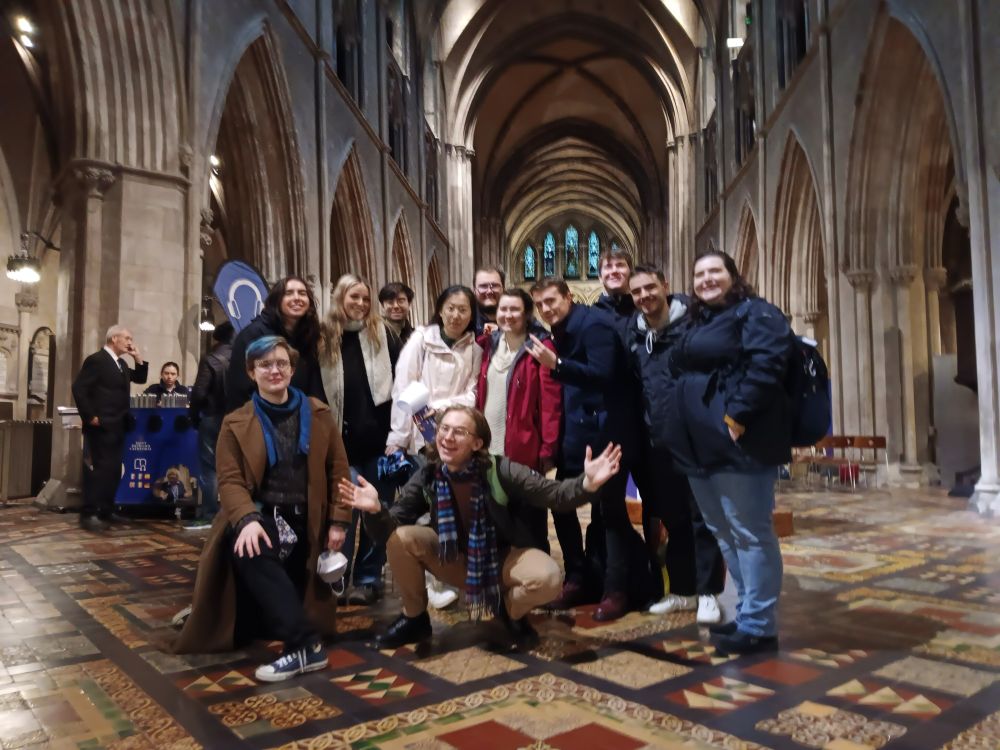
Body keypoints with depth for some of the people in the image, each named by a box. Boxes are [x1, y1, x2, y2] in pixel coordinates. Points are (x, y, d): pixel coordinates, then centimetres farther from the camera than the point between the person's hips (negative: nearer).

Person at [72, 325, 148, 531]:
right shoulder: (96, 360, -9)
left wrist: (138, 359, 8)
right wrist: (90, 417, -16)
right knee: (98, 469, -8)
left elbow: (140, 379, 21)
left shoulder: (121, 363, 17)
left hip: (117, 426, 9)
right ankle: (89, 514, -2)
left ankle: (105, 512, 17)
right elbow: (78, 388, -15)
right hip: (101, 426, -9)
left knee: (113, 470, 10)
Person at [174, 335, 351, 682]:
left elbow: (338, 470, 9)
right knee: (247, 552, -31)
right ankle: (305, 643, -33)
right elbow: (229, 481, -4)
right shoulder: (236, 423, 4)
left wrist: (338, 521, 0)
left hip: (304, 520, 3)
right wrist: (248, 519, -24)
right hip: (262, 516, -2)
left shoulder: (318, 413, 8)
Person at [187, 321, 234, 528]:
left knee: (209, 467, 2)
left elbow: (199, 392, -13)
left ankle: (208, 514, 3)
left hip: (212, 418, -4)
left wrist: (193, 415, 1)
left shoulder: (210, 359, -10)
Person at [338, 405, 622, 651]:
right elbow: (391, 528, -16)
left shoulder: (500, 471, -23)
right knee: (400, 539, -23)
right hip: (453, 560, 2)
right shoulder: (426, 478, -14)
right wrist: (376, 509, -39)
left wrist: (587, 483, -44)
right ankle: (415, 619, 2)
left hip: (500, 559, -2)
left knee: (548, 578, -31)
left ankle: (511, 613, 6)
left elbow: (552, 494, -24)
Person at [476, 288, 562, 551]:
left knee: (530, 520, 8)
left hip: (525, 450, -5)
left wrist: (548, 449, -15)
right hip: (489, 448, 5)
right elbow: (481, 395, 13)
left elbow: (551, 401, -13)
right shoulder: (489, 344, 9)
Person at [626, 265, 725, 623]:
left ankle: (708, 593, 15)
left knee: (702, 516, 4)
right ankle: (681, 590, 25)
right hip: (657, 440, 5)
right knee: (672, 518, 13)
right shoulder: (634, 334, 8)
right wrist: (644, 426, 10)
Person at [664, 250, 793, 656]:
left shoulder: (754, 313, -5)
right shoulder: (695, 322, 21)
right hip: (700, 444, 10)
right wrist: (680, 426, 16)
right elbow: (679, 376, 27)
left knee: (750, 533, -3)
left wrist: (738, 413, -24)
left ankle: (758, 626, 7)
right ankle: (747, 614, 28)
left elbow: (767, 363, -19)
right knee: (724, 532, 16)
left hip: (737, 441, -9)